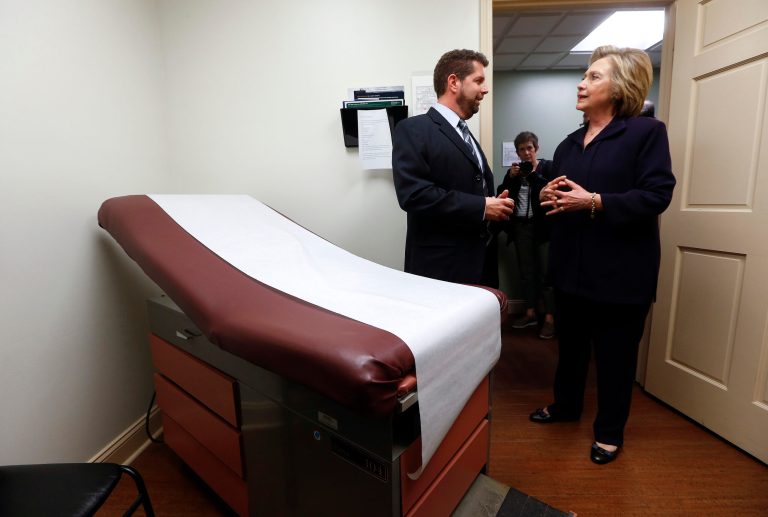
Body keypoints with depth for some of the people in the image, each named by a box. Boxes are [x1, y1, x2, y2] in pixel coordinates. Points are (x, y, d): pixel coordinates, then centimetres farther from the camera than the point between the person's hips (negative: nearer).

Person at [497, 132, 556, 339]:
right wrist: (510, 177, -7)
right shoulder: (514, 170, 13)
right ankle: (530, 313, 18)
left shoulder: (547, 166, 0)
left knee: (545, 272, -4)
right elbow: (501, 194, 6)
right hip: (520, 226, 5)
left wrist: (533, 173, -15)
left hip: (542, 226, -4)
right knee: (526, 271, 9)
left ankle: (549, 317, 2)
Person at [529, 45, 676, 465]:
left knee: (614, 354, 10)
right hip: (572, 267, 6)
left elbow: (656, 195, -15)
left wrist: (594, 202, -25)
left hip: (620, 271, -5)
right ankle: (565, 404, 41)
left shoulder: (647, 132, -5)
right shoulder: (568, 145, 13)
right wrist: (547, 197, -5)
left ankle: (610, 430, 31)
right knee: (569, 343, 19)